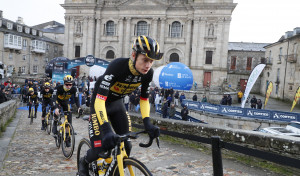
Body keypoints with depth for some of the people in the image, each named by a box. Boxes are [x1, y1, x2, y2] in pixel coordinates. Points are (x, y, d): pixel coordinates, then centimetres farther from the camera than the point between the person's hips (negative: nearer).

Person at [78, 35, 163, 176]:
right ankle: (83, 163, 25)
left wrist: (147, 123, -21)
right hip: (100, 103, -5)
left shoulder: (148, 73, -18)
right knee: (99, 150, -11)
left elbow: (144, 99, -6)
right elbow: (100, 100, -39)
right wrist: (106, 129, -49)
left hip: (117, 103, 5)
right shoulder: (117, 66, -36)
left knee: (126, 146, -4)